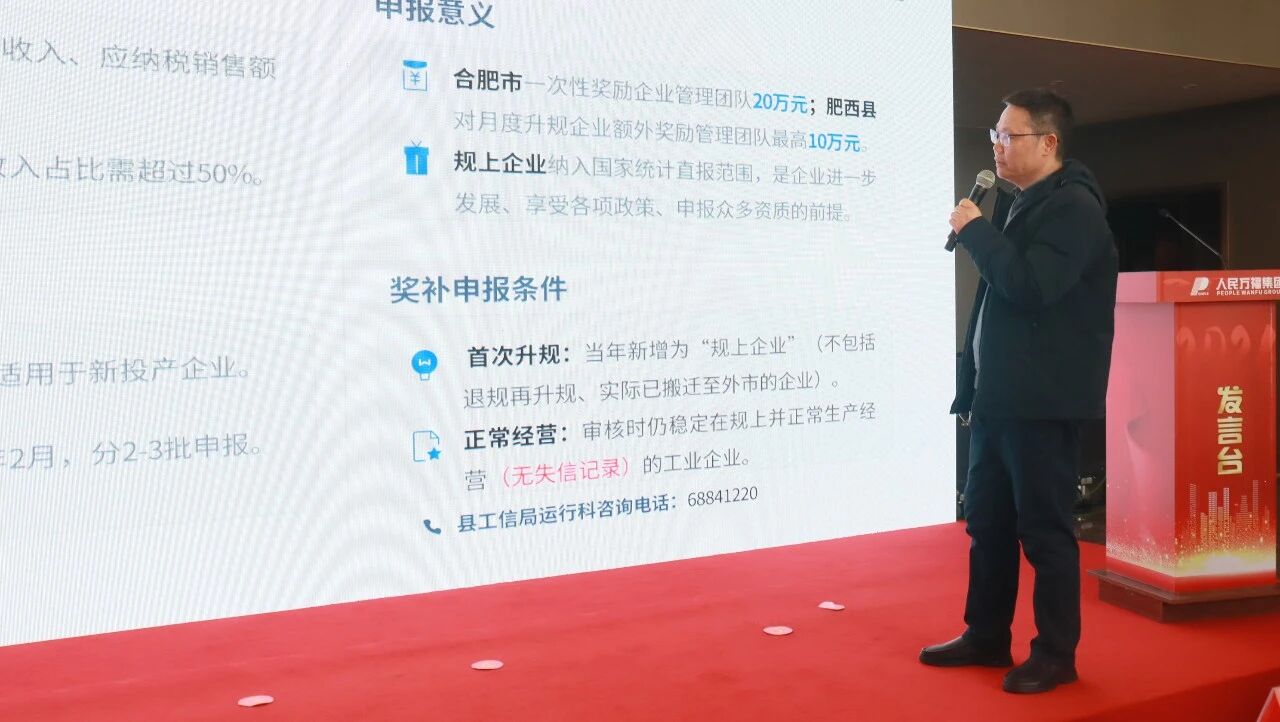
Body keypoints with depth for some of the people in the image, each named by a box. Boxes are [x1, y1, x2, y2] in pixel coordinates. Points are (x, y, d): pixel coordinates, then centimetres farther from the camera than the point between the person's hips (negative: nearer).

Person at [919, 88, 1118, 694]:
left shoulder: (1073, 206, -11)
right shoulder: (1016, 206, 17)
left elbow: (1031, 287, -25)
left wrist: (974, 230, -13)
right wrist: (971, 385, 17)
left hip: (1042, 401, -9)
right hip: (998, 396, 9)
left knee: (1044, 528, -1)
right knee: (987, 521, 14)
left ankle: (1055, 654, 12)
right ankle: (986, 636, 26)